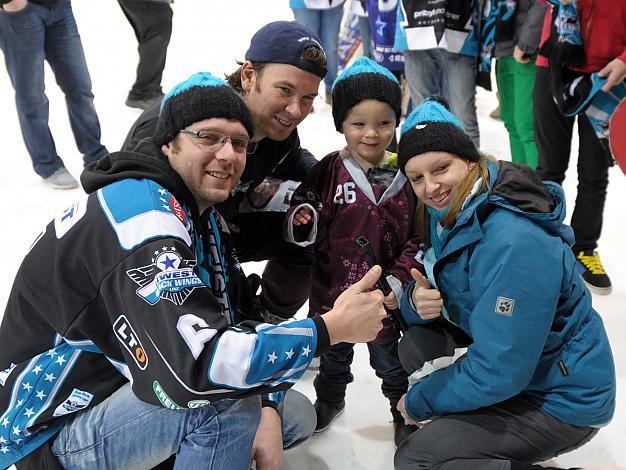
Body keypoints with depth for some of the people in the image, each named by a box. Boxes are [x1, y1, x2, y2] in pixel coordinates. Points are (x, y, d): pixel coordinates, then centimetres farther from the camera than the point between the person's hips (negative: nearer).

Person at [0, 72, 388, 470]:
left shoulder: (203, 215, 4)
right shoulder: (142, 216, -28)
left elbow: (234, 318, 3)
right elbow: (193, 365, -38)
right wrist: (333, 328, -30)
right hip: (58, 432, -9)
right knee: (226, 401, -31)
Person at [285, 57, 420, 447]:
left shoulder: (407, 175, -9)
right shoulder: (330, 171, -12)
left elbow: (418, 237, -5)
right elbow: (306, 206, -4)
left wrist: (399, 280, -13)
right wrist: (303, 221, -26)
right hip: (332, 291, 1)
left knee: (390, 359, 20)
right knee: (334, 354, 26)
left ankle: (404, 410, 44)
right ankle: (330, 399, 52)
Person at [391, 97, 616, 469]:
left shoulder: (514, 242, -31)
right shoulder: (449, 214, -2)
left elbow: (498, 371, -29)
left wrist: (419, 400, -14)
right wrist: (418, 301, -20)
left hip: (563, 397, -9)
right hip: (514, 363, 9)